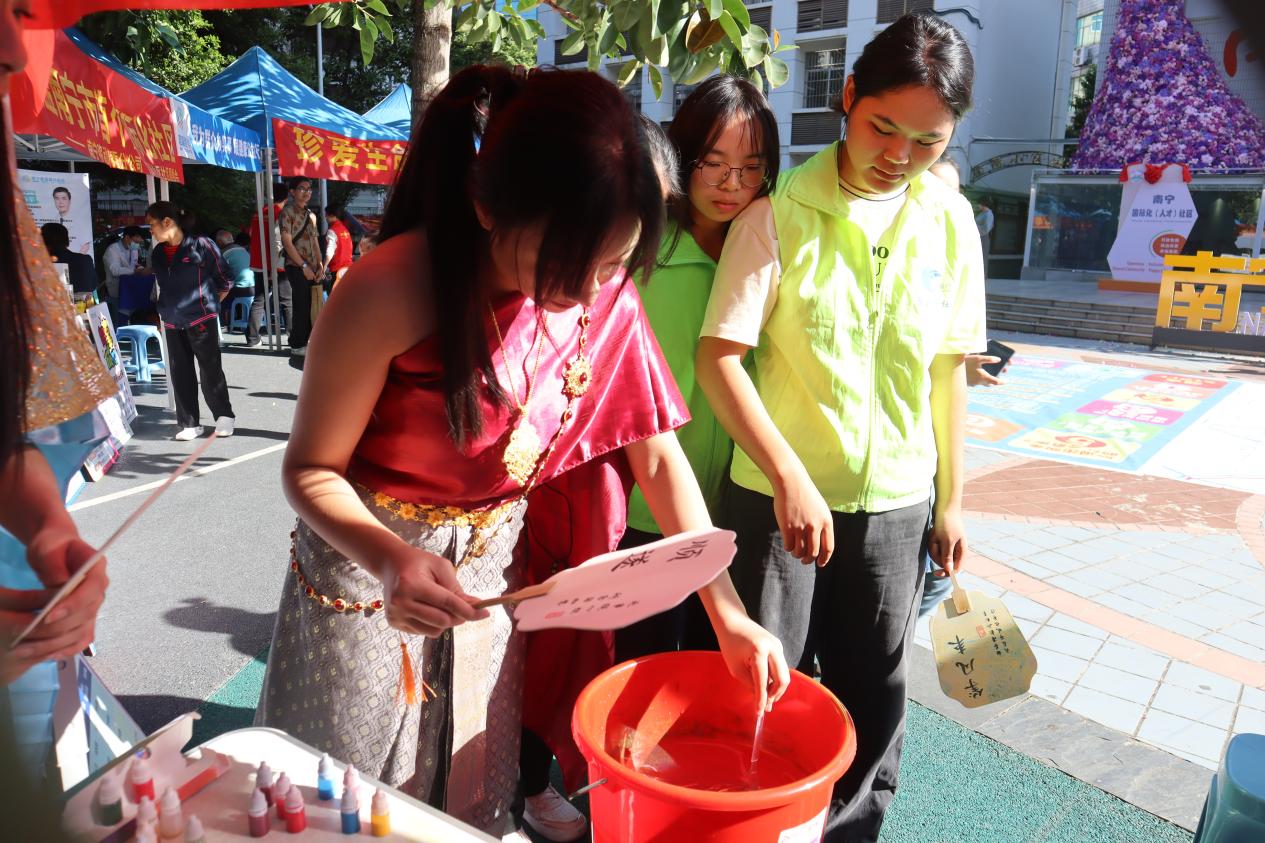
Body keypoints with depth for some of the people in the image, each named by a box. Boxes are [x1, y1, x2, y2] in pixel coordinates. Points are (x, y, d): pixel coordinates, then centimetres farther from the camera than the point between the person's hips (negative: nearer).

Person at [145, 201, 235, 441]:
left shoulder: (201, 245, -9)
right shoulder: (158, 252, 8)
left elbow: (225, 280, -2)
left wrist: (209, 304, 5)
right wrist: (167, 308, 13)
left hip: (201, 319, -6)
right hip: (172, 322, 6)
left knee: (211, 370, 0)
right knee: (180, 374, 6)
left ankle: (224, 416, 15)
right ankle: (189, 423, 13)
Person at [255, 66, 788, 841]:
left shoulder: (605, 297, -13)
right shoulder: (391, 293, -28)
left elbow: (658, 456, -7)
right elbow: (311, 468, -16)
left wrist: (729, 616, -11)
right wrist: (389, 558, -36)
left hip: (493, 574, 4)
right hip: (369, 562, -3)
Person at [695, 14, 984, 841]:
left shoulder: (951, 223, 1)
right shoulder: (781, 212, -11)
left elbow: (946, 369, 7)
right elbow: (719, 355, -14)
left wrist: (951, 501, 9)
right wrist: (789, 477, -23)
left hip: (896, 500, 4)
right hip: (778, 493, -3)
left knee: (874, 699, 16)